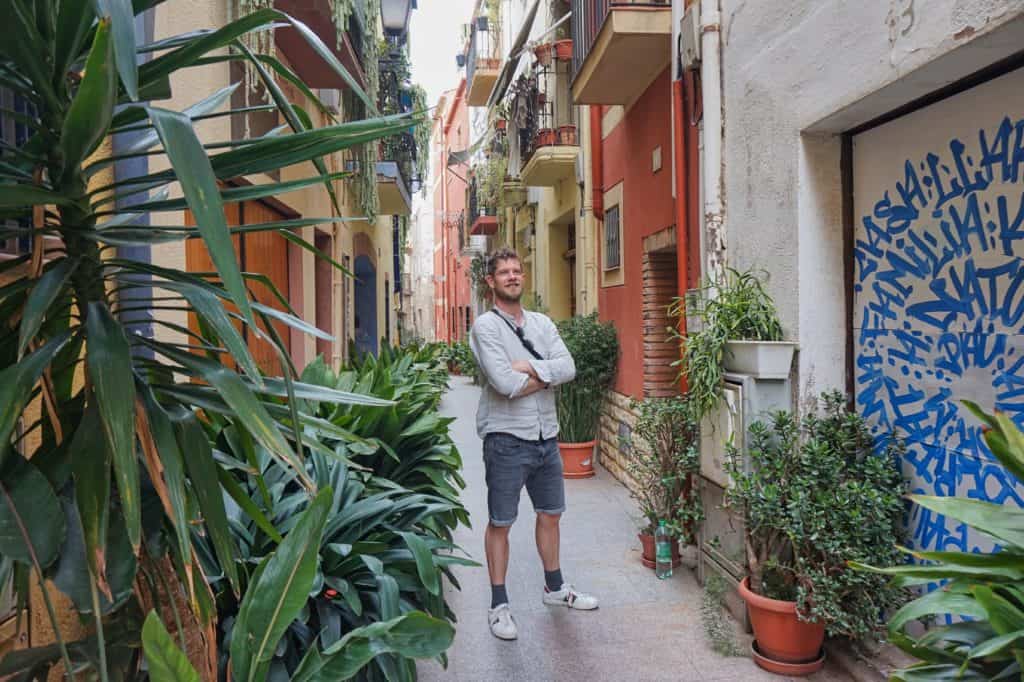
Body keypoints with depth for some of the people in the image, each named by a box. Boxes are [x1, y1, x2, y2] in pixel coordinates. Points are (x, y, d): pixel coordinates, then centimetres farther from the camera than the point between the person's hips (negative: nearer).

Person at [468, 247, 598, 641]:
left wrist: (529, 367, -18)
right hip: (506, 439, -6)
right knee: (500, 524, 5)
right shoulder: (486, 326, -10)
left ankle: (554, 587, 39)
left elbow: (568, 368, -6)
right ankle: (499, 605, 19)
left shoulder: (542, 323, 8)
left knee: (550, 515, 20)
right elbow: (504, 383, -23)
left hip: (546, 436, 6)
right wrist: (547, 376, -9)